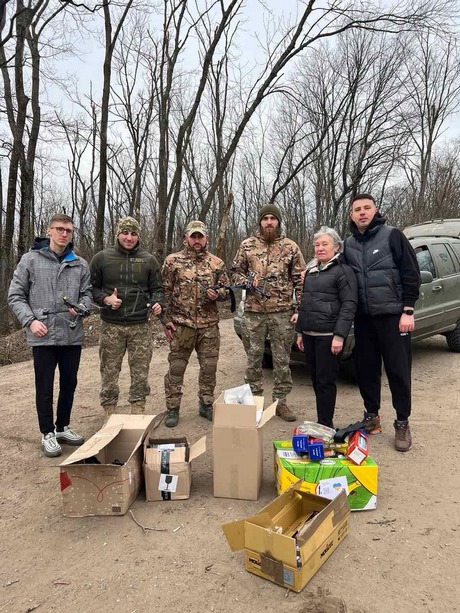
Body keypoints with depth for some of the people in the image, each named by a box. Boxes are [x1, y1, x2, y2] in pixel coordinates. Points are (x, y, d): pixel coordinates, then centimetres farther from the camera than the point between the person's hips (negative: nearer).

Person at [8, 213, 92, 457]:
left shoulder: (80, 264, 6)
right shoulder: (30, 259, -1)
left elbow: (87, 293, 10)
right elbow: (15, 295, 0)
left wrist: (81, 306, -13)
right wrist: (30, 320, -13)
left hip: (72, 335, 3)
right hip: (43, 336, -3)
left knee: (69, 384, 13)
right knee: (44, 387, 6)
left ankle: (63, 427, 32)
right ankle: (48, 433, 22)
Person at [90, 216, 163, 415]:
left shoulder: (149, 260, 6)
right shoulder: (102, 258, 3)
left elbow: (157, 289, 10)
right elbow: (91, 287, 9)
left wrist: (157, 303, -10)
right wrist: (105, 299, -10)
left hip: (141, 326, 1)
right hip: (111, 326, 0)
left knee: (140, 371, 6)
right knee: (109, 370, 7)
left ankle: (138, 409, 21)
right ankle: (109, 410, 22)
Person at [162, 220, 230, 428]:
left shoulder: (217, 263, 7)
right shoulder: (172, 261, 1)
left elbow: (226, 289, 13)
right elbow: (165, 293, 1)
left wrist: (217, 294, -11)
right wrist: (167, 320, -5)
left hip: (209, 325, 2)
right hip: (181, 323, -2)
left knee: (209, 367, 9)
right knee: (176, 367, 4)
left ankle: (206, 404, 26)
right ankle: (172, 409, 17)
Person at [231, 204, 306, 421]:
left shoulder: (291, 247, 4)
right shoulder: (247, 245, 5)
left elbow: (300, 280, 3)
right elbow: (236, 271, 12)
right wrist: (247, 281, -10)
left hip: (283, 312, 0)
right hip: (253, 312, 1)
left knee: (282, 359, 7)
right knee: (253, 358, 8)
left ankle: (280, 401, 20)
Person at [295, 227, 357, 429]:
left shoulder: (343, 271, -5)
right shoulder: (311, 270, 17)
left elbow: (349, 305, -12)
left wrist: (339, 335, -19)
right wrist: (300, 332, 19)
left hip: (328, 335, -7)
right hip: (309, 334, 7)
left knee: (325, 381, -3)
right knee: (316, 380, 12)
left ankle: (326, 426, 8)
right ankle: (321, 423, 24)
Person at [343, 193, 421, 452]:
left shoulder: (392, 236, -5)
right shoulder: (349, 244, 10)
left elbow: (411, 273, -7)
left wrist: (408, 310, -12)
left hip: (393, 315, -4)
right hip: (363, 317, 5)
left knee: (398, 370, 1)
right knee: (366, 369, 10)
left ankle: (403, 423, 15)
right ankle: (372, 416, 25)